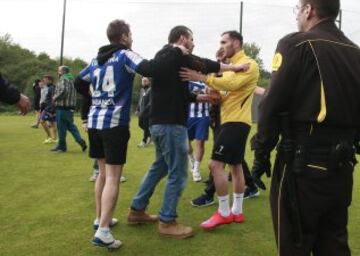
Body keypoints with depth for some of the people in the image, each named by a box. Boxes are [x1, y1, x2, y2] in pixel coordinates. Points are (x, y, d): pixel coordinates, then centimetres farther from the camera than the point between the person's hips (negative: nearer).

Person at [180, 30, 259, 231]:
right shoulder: (232, 65, 19)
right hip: (232, 121, 10)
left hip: (236, 122, -10)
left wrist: (203, 78, -28)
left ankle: (224, 213, -4)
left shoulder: (249, 64, -10)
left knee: (216, 164, -14)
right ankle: (237, 211, 22)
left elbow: (233, 84, -27)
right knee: (236, 166, 13)